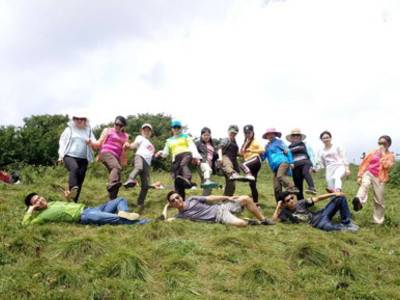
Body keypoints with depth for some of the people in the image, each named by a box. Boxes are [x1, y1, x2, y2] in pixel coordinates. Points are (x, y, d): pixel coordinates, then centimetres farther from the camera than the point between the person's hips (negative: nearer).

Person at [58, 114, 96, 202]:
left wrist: (90, 142, -13)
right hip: (70, 156, -3)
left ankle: (74, 201, 8)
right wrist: (61, 156, -1)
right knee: (74, 168, -35)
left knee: (80, 180, 0)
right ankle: (71, 190, -49)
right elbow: (62, 142, 10)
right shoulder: (69, 129, 15)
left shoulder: (88, 131, 18)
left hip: (83, 159, 3)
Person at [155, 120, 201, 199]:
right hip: (176, 158, 4)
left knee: (183, 164, -40)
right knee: (176, 180, -7)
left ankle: (187, 180, -67)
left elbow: (192, 146, 5)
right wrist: (161, 153, -4)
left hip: (186, 154, -3)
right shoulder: (169, 140, 27)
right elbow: (165, 152, 22)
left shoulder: (185, 136, 19)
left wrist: (195, 156, -14)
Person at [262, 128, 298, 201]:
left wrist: (291, 162, -6)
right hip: (275, 167, 6)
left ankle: (292, 189, -41)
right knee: (276, 187, -2)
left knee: (280, 176, -36)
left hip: (282, 162, -6)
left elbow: (287, 151, 3)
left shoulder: (279, 142, 9)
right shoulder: (267, 146, 24)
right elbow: (263, 156, 26)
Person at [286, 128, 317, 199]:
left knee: (305, 172, -37)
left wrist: (312, 165, -3)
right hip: (295, 166, 2)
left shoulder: (304, 145, 17)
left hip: (305, 163, -2)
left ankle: (312, 188, -56)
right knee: (298, 186, -2)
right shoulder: (289, 148, 19)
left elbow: (311, 155, 11)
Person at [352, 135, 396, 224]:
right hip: (368, 173, 0)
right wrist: (360, 176, 2)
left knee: (379, 200, 2)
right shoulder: (373, 152, 11)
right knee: (364, 184, -36)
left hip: (379, 178, 0)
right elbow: (364, 164, 9)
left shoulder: (391, 156, 7)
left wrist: (383, 154, -10)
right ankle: (359, 202, -64)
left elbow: (386, 166, -13)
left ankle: (378, 221, 18)